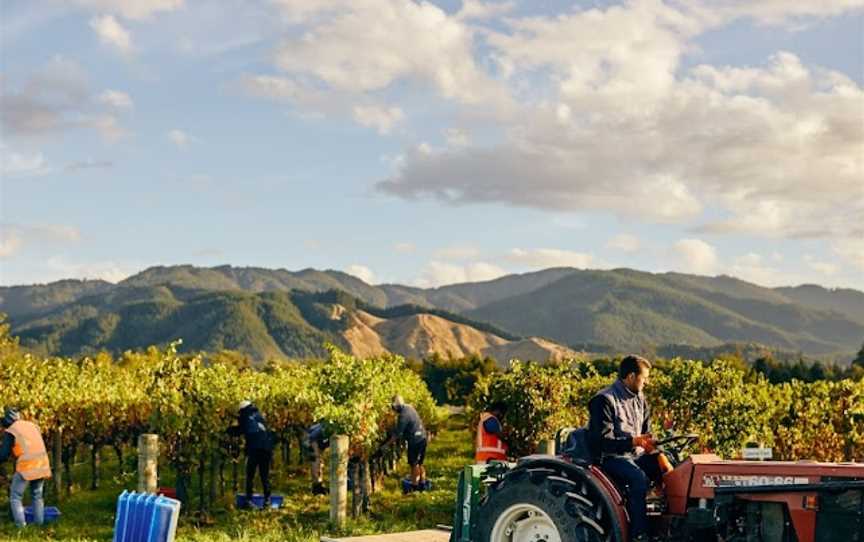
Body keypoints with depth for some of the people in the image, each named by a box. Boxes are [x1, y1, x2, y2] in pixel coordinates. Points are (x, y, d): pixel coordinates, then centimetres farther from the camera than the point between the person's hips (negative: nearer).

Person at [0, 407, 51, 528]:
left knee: (15, 497, 7)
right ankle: (39, 524, 14)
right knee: (37, 496, 18)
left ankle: (21, 526, -2)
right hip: (42, 465, 6)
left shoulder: (10, 432, -4)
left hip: (26, 468, -6)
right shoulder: (32, 425, 15)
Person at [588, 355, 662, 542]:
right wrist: (633, 441, -29)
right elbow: (604, 441, -19)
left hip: (636, 454, 7)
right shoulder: (604, 400, -13)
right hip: (611, 457, -7)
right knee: (638, 477, -34)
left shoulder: (639, 398, 13)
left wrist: (650, 443, -4)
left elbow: (646, 432, 19)